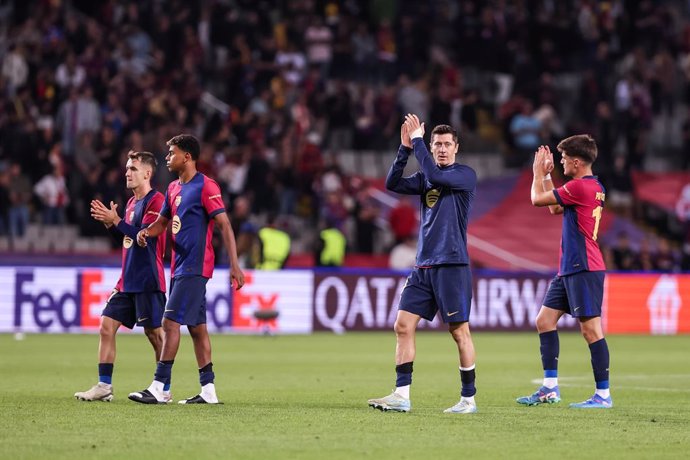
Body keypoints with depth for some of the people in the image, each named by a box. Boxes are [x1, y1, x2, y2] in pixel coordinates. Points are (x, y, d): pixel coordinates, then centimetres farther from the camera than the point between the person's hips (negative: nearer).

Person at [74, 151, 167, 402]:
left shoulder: (155, 200, -11)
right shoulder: (132, 202, 17)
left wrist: (116, 221, -19)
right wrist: (110, 223, 7)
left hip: (147, 282, -9)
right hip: (127, 281, 9)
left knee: (154, 332, -3)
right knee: (107, 326, 2)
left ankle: (164, 389, 7)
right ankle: (104, 386, 4)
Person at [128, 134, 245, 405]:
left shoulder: (206, 187, -11)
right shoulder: (174, 188, 15)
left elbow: (224, 225, -13)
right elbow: (163, 220, 27)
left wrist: (234, 266, -18)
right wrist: (146, 232, 3)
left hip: (194, 268, -9)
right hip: (179, 267, 9)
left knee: (170, 322, -13)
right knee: (196, 327, 8)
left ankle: (158, 388, -14)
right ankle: (208, 390, 10)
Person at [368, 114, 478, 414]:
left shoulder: (466, 175, -3)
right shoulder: (425, 178, 15)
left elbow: (435, 175, -20)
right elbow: (393, 184, 2)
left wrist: (417, 140, -12)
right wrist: (405, 148, -6)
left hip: (452, 265, -6)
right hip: (423, 266, 6)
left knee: (459, 331, -3)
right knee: (403, 325, -2)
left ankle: (469, 399, 4)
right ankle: (402, 395, 0)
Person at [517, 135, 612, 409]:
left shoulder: (580, 186, -15)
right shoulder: (595, 187, 15)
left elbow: (538, 199, -7)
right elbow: (555, 208, 30)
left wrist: (539, 173, 10)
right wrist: (546, 175, 27)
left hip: (584, 269, -10)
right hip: (569, 269, 10)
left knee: (590, 328, -8)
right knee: (545, 320, 11)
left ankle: (604, 394, -6)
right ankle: (550, 388, 12)